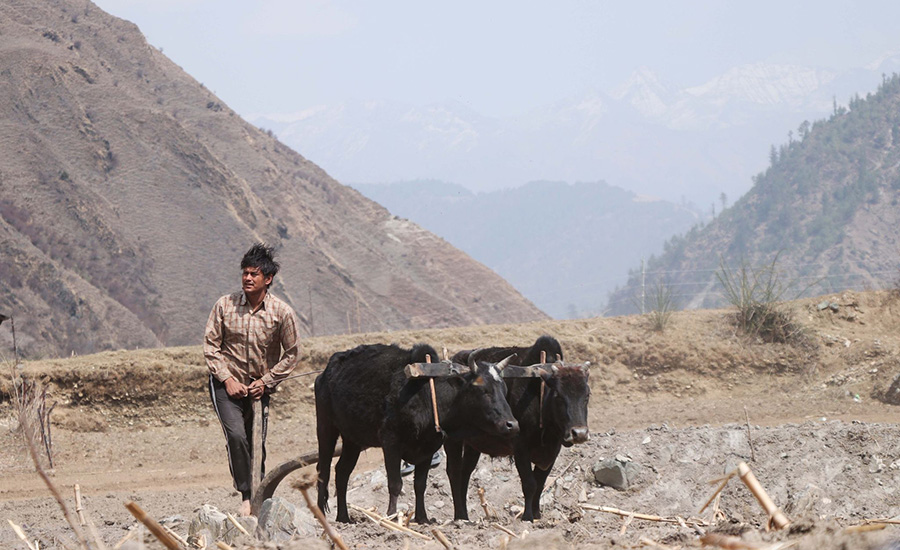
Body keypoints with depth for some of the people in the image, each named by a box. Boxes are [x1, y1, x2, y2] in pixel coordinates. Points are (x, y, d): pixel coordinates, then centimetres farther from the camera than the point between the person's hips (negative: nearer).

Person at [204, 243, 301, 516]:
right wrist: (227, 379, -9)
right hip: (227, 383, -1)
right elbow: (210, 345, 0)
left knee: (257, 444, 3)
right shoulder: (225, 305, -7)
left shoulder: (282, 313, -7)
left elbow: (292, 353, 2)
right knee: (236, 435, -20)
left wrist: (265, 382, -5)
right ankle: (246, 497, -15)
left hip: (260, 386, 1)